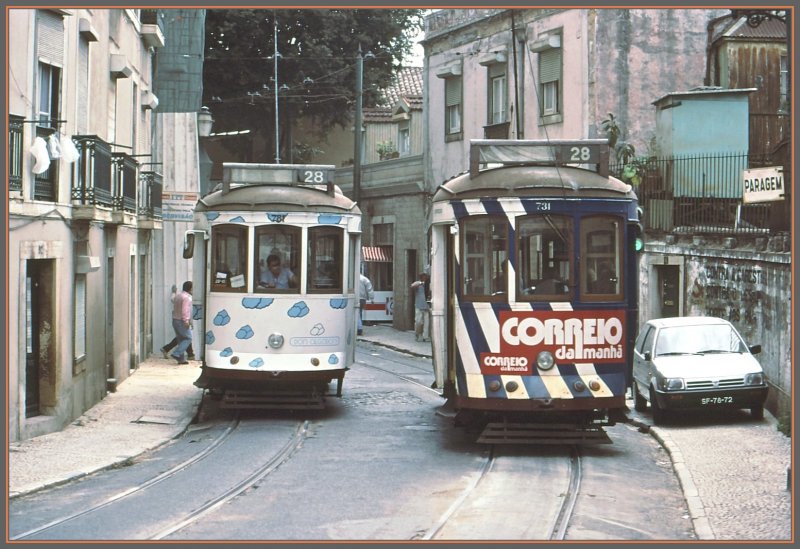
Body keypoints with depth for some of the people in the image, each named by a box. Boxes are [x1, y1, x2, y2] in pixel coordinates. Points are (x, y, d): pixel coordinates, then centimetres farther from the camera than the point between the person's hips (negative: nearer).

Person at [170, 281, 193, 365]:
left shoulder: (177, 296, 15)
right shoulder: (187, 297, -14)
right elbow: (185, 310, -22)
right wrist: (186, 321, -22)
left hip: (175, 320, 9)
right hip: (182, 321, -9)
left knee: (181, 339, 11)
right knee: (188, 338, -3)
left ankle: (181, 359, 9)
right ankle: (176, 354, -13)